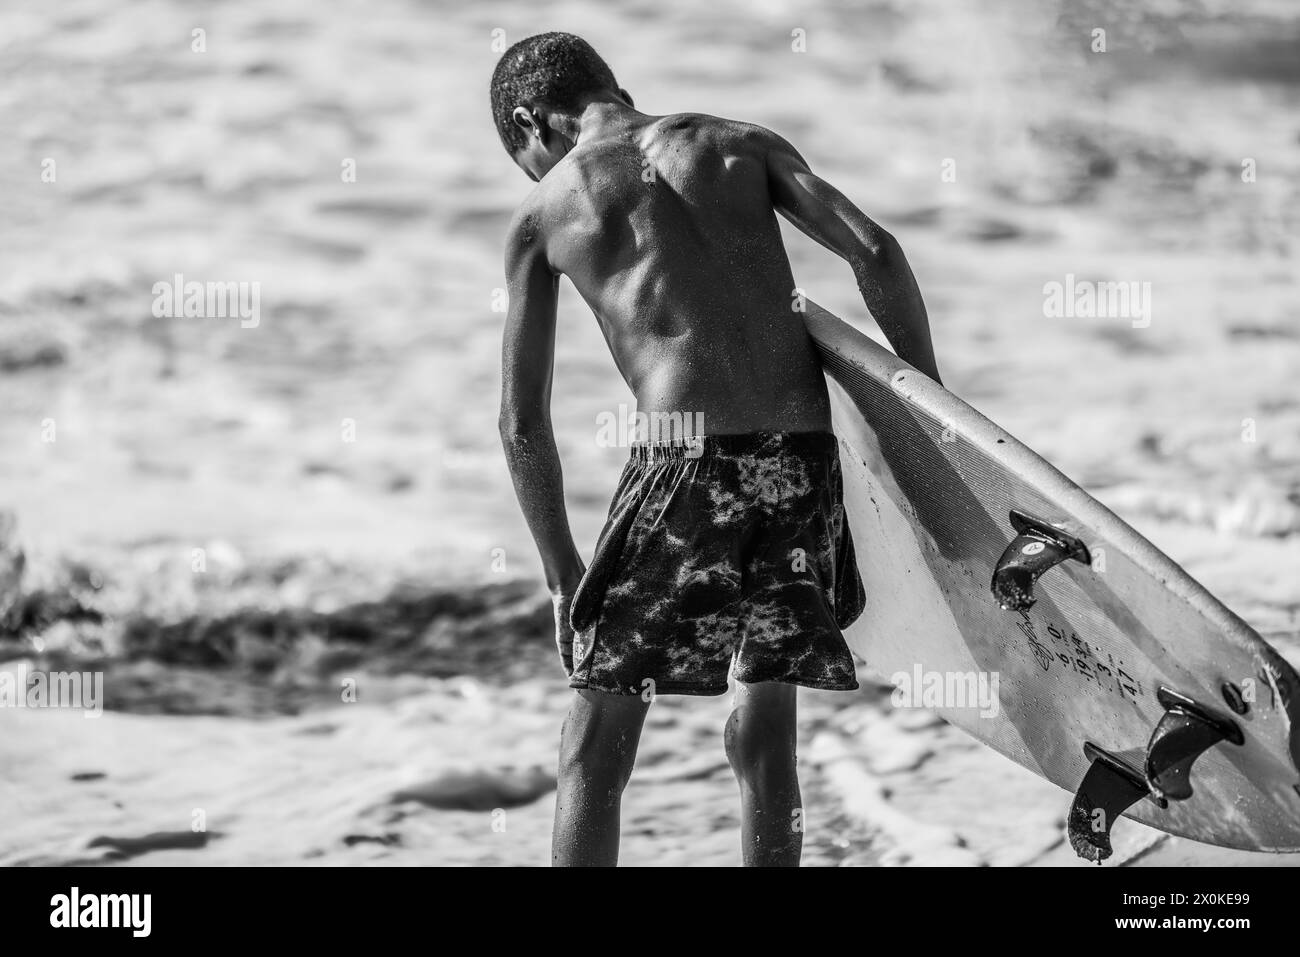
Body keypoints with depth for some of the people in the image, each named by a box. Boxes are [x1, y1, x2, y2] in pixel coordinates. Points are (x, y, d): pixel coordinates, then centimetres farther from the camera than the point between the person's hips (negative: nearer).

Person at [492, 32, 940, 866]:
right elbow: (875, 252, 3)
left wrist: (563, 571, 20)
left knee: (595, 752, 7)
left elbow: (523, 424, 11)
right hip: (805, 455, 3)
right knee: (763, 736, 13)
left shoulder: (545, 213, 10)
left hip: (687, 461, -3)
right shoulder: (739, 144, 15)